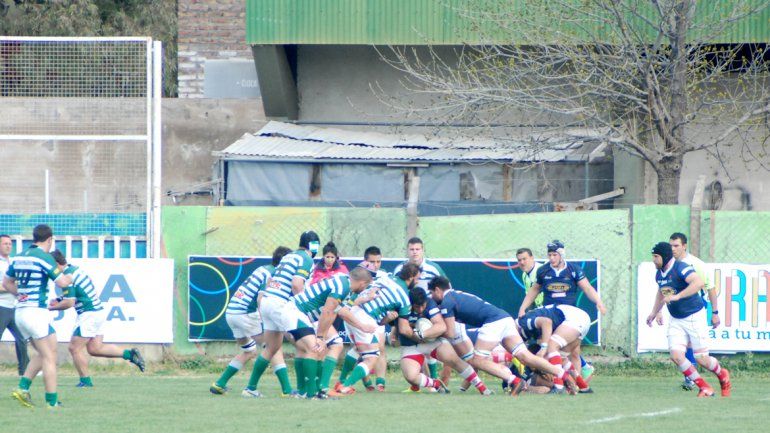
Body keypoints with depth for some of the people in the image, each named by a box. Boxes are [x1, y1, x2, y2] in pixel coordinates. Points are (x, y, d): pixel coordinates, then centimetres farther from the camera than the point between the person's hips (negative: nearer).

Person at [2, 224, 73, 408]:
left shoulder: (18, 258, 12)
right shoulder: (44, 257, -11)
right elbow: (62, 282, -14)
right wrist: (69, 278, 7)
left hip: (20, 311, 8)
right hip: (37, 311, -8)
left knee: (43, 355, 18)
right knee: (49, 357, -4)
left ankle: (23, 388, 4)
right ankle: (52, 402, -7)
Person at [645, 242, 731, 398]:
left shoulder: (681, 268, -21)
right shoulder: (659, 274, 5)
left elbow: (698, 282, -39)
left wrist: (677, 296, -41)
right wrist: (654, 312, 31)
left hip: (694, 317, -7)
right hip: (676, 321, 7)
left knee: (702, 359, -5)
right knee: (676, 355, -11)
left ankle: (723, 375, 29)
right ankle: (705, 388, 2)